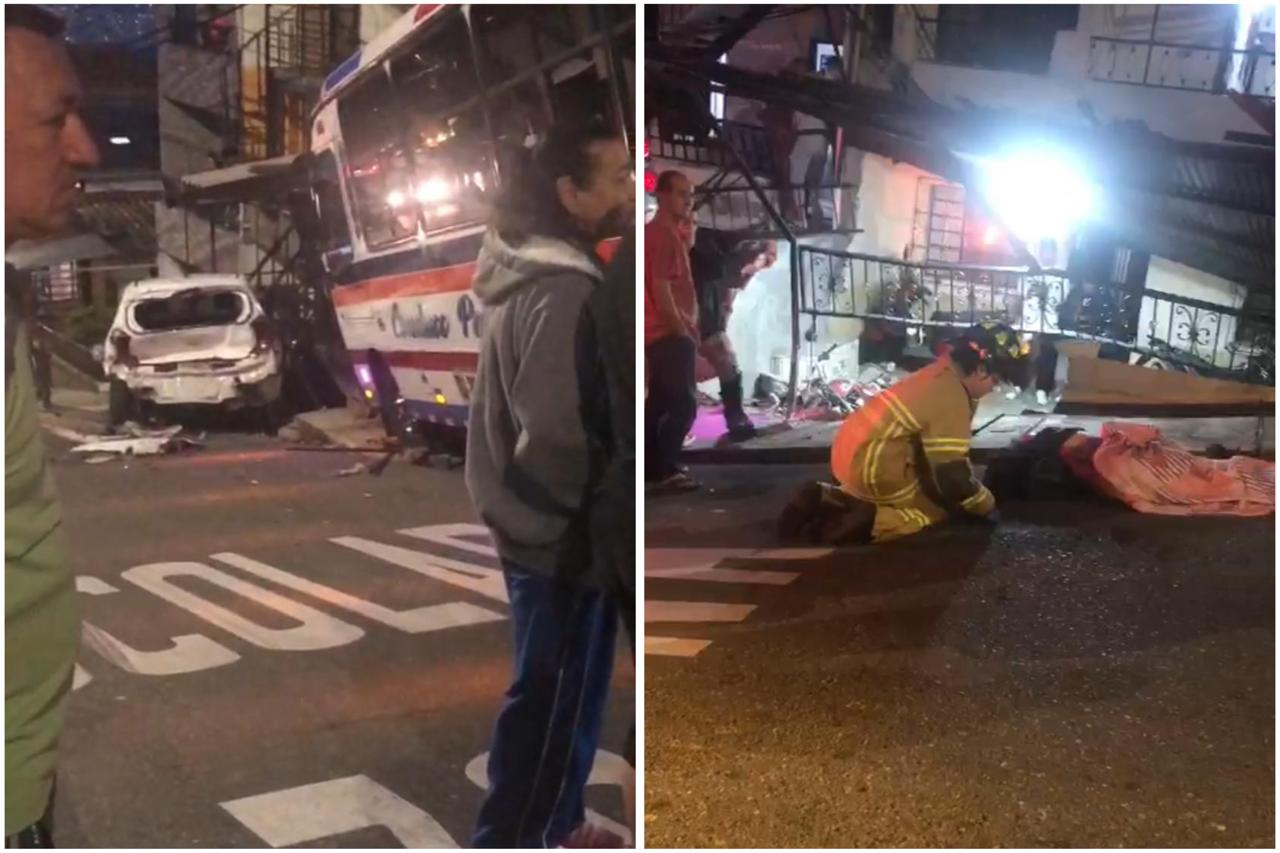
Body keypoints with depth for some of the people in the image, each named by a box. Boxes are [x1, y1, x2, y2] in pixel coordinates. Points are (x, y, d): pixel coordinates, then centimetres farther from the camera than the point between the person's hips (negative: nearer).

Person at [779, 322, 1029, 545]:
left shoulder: (940, 375, 11)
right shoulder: (952, 400, -18)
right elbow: (951, 473, -16)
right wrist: (985, 505, -2)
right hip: (874, 467, -9)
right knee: (945, 505, 8)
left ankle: (823, 500, 12)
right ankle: (868, 522, -12)